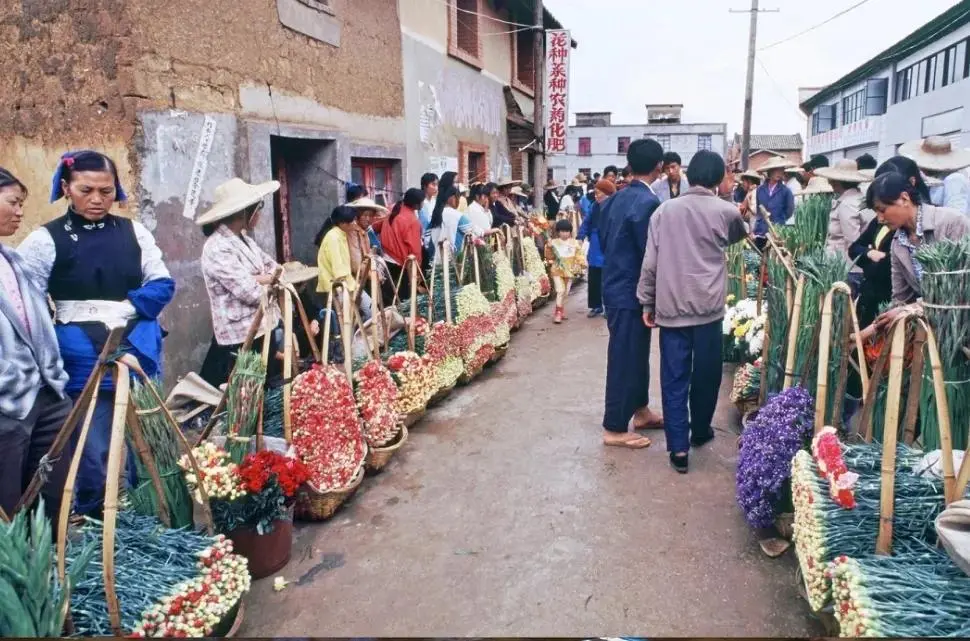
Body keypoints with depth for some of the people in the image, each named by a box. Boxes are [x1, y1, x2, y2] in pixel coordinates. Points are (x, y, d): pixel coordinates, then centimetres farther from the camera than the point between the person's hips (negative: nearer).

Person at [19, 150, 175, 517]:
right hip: (83, 364, -3)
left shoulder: (134, 232, 9)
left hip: (139, 356, 4)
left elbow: (163, 284, 4)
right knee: (96, 458, 2)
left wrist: (127, 308, -11)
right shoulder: (45, 240, -2)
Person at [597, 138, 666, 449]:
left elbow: (604, 240, 13)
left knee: (635, 352, 20)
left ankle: (640, 411, 35)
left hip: (616, 285, 9)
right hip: (631, 291, -9)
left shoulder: (616, 198, 7)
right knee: (625, 357, 0)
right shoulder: (647, 202, -20)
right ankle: (615, 429, 11)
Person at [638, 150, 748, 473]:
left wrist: (647, 302, 7)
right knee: (706, 374, 17)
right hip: (708, 307, 0)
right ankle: (699, 431, 35)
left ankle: (678, 447, 1)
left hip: (671, 307, 1)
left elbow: (650, 262, -1)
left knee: (674, 378, 4)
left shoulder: (664, 210, 1)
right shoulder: (726, 211, -1)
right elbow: (741, 234, 23)